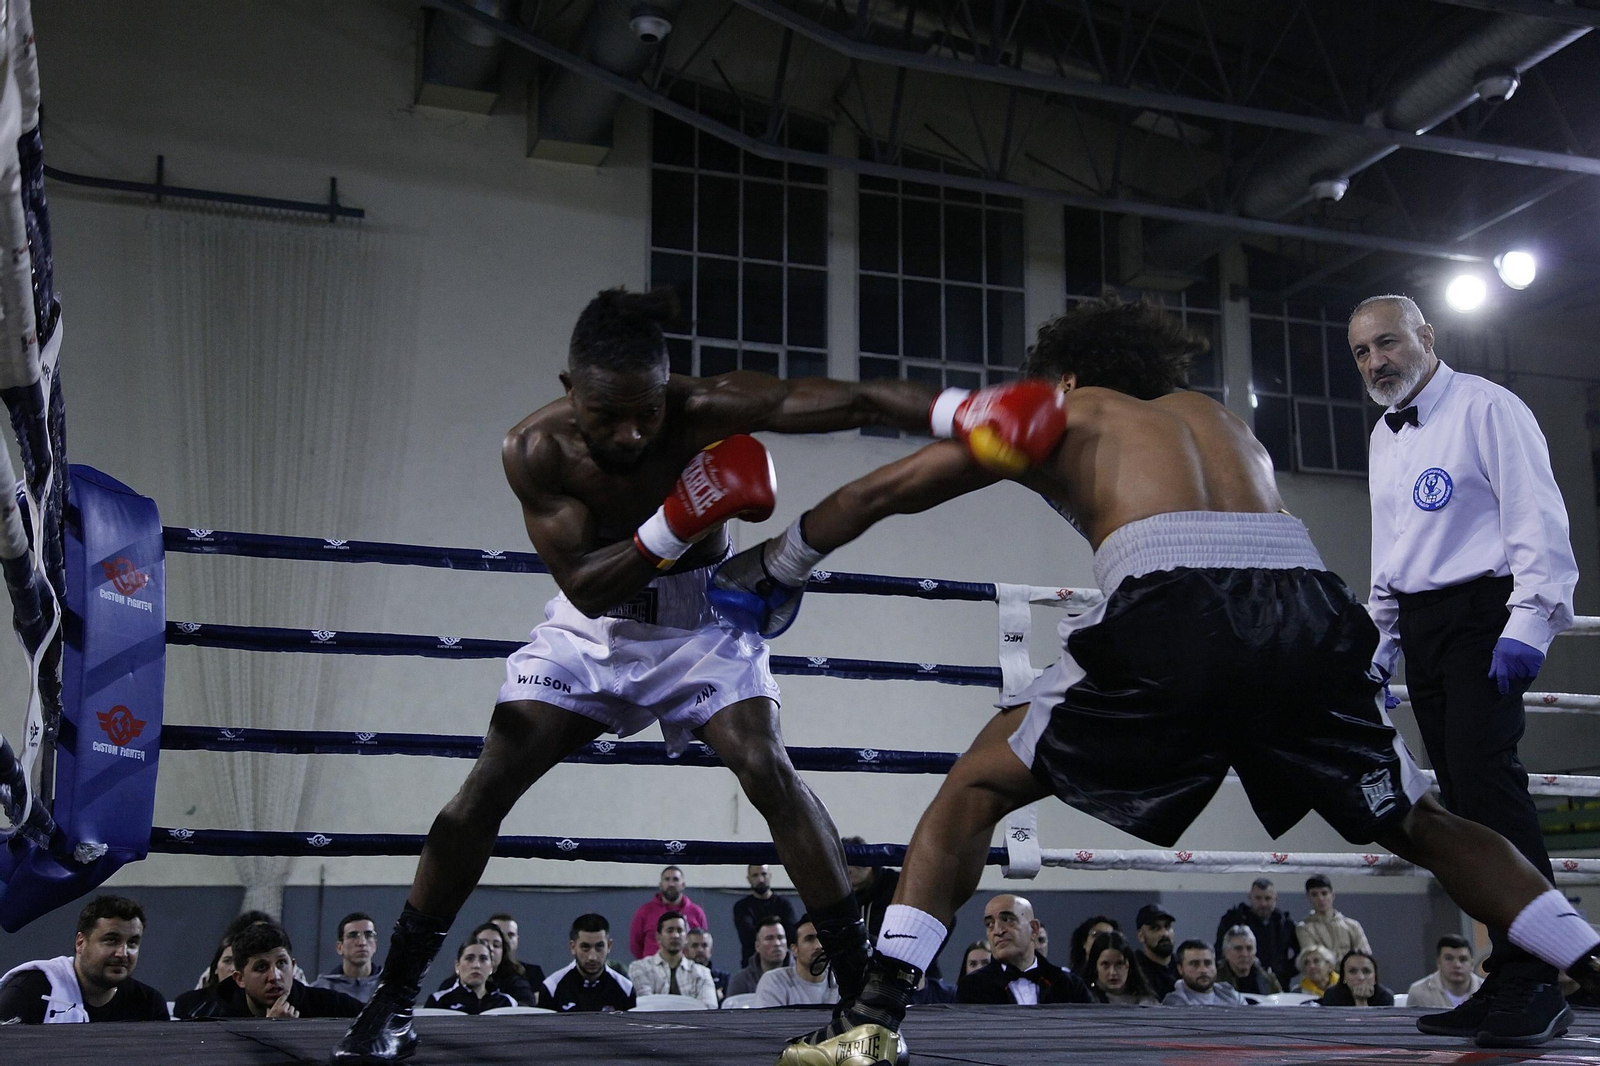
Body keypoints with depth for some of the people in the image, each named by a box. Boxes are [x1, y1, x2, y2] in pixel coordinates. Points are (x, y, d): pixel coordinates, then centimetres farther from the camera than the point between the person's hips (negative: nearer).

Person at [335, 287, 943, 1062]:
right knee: (483, 792, -6)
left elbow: (859, 403, -35)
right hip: (590, 623, 1)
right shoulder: (536, 450, -23)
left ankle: (863, 985, -13)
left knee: (769, 771, -22)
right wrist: (677, 527, -40)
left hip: (699, 616, -1)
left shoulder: (710, 411, -27)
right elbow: (584, 587, -26)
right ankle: (392, 1003, 7)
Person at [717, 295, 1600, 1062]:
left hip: (1173, 613, -4)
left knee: (976, 789, 11)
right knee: (1421, 825, 25)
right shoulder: (1219, 414, 36)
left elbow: (882, 491, 28)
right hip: (1306, 606, 4)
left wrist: (773, 563, 41)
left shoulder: (1061, 408, 25)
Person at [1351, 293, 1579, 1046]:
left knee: (1484, 772, -20)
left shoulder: (1485, 407, -3)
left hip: (1482, 611, -8)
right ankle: (1503, 978, 7)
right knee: (1462, 794, 4)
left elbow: (1537, 518, -11)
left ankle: (1534, 980, -17)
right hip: (1420, 626, 8)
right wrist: (1380, 645, 20)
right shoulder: (1383, 439, 20)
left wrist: (1528, 623, -19)